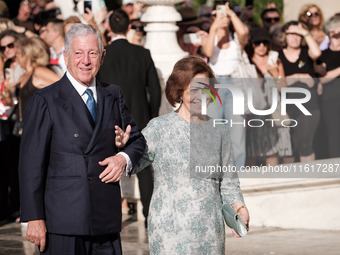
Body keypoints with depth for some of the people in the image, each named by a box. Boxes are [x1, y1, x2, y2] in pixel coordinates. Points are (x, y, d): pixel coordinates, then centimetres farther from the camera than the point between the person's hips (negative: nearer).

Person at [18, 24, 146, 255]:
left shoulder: (113, 96, 13)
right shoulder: (45, 101, -2)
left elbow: (137, 140, 24)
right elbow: (32, 164, -5)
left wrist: (124, 158, 0)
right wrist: (34, 219, -11)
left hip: (107, 219, 4)